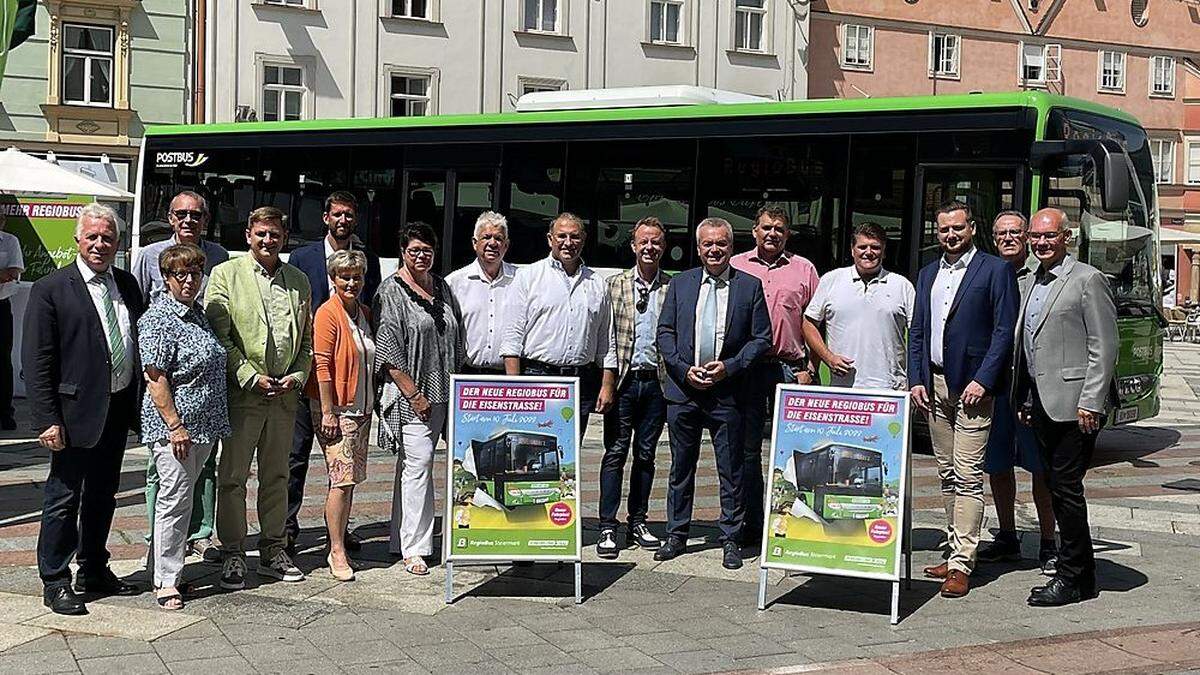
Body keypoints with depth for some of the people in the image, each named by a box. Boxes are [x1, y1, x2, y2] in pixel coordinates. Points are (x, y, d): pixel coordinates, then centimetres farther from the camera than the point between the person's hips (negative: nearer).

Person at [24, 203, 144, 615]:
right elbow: (36, 362, -11)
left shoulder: (126, 284, 9)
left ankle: (94, 571, 30)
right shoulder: (51, 289, -9)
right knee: (64, 497, 2)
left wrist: (139, 402, 8)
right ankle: (55, 582, 11)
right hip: (77, 411, -6)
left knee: (103, 495, 17)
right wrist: (48, 419, -17)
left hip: (119, 408, 6)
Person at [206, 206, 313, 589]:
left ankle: (272, 551, 22)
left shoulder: (299, 281, 13)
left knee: (276, 475, 12)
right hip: (241, 391, -4)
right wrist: (251, 378, -14)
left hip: (285, 395, 4)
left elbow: (307, 338, 16)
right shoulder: (226, 274, -1)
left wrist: (297, 376, -1)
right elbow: (218, 335, -8)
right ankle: (233, 554, 9)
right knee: (232, 475, 0)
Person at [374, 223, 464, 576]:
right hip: (409, 394, -6)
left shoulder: (443, 288, 14)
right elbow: (388, 352, -11)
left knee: (412, 466, 11)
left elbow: (457, 343, 20)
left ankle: (401, 541, 17)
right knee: (418, 462, -11)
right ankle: (414, 547, -7)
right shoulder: (391, 291, -5)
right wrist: (414, 394, -14)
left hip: (442, 394, 6)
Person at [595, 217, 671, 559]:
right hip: (624, 379, -1)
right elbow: (609, 335, -1)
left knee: (646, 454, 10)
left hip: (657, 380, 1)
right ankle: (607, 528, 1)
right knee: (615, 452, -2)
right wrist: (607, 383, -8)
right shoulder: (616, 284, 4)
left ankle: (637, 523, 19)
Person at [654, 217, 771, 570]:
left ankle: (731, 541, 12)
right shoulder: (680, 283, 9)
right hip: (683, 388, 2)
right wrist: (683, 370, -7)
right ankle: (676, 535, 21)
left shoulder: (750, 286, 2)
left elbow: (762, 338, 1)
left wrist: (729, 367, -11)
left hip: (728, 392, -2)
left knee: (731, 471, 3)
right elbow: (665, 332, 7)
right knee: (681, 468, 11)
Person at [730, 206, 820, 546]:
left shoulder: (803, 269, 8)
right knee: (748, 448, 5)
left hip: (790, 368, -1)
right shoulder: (735, 267, 8)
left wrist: (810, 369, -2)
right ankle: (751, 525, 13)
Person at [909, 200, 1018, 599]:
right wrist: (916, 380, 5)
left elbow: (1004, 331, -7)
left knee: (968, 476, -8)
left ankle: (961, 565, -8)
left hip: (971, 386, -6)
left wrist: (982, 380, -14)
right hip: (933, 385, 6)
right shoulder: (928, 274, 16)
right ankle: (957, 549, 18)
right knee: (947, 475, 11)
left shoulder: (996, 271, -2)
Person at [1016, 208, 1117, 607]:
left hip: (1073, 404, -8)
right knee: (1057, 487, 10)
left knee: (1066, 487, -7)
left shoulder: (1088, 280, -7)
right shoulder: (1029, 284, 17)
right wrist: (1026, 401, 17)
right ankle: (1082, 572, 20)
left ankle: (1072, 578, 1)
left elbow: (1104, 347, -11)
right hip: (1041, 404, 8)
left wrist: (1091, 403, -16)